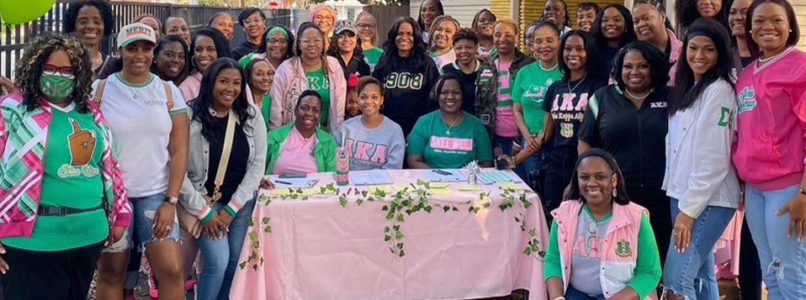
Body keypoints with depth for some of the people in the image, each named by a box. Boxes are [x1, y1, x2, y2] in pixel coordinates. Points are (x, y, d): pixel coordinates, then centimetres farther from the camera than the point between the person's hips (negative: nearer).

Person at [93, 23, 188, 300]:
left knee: (172, 270, -5)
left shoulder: (168, 91, 4)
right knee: (110, 272, 7)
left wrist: (171, 201, -5)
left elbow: (179, 151, 2)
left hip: (156, 194, 1)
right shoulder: (99, 89, 0)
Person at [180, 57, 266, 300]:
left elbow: (258, 164, -1)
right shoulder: (190, 117, -12)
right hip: (204, 202, -3)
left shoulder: (252, 116, -1)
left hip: (241, 202, 4)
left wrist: (232, 208, -6)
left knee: (234, 263, 5)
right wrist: (204, 212, -11)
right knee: (218, 261, -14)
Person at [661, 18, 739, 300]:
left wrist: (689, 209, -19)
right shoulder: (687, 88, 16)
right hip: (683, 194, 8)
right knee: (700, 276, 13)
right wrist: (681, 201, 9)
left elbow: (714, 157, -18)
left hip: (708, 200, -8)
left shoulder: (719, 90, -11)